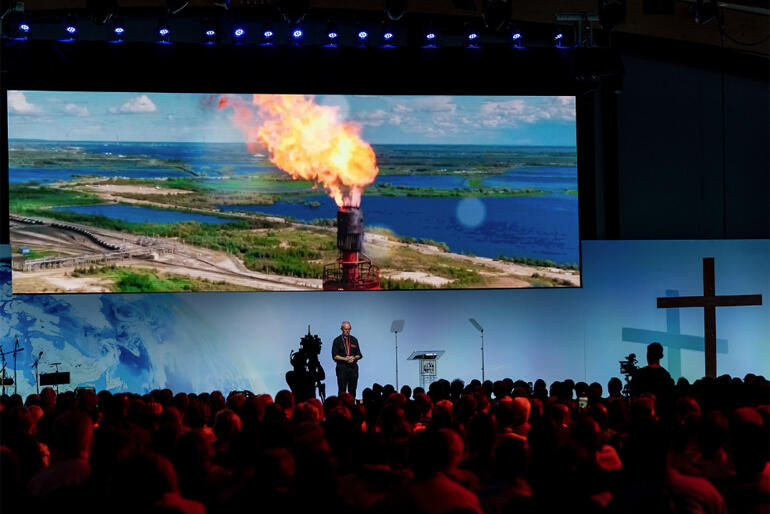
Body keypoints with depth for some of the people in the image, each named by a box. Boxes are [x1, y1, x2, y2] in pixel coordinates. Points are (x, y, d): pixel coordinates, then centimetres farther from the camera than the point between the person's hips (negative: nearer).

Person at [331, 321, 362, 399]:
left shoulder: (354, 340, 15)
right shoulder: (337, 341, 5)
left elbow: (359, 355, 14)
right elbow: (335, 356, -2)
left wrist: (354, 358, -8)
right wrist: (345, 359, -14)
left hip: (353, 367, 3)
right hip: (342, 367, -3)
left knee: (352, 391, 1)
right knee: (342, 390, -6)